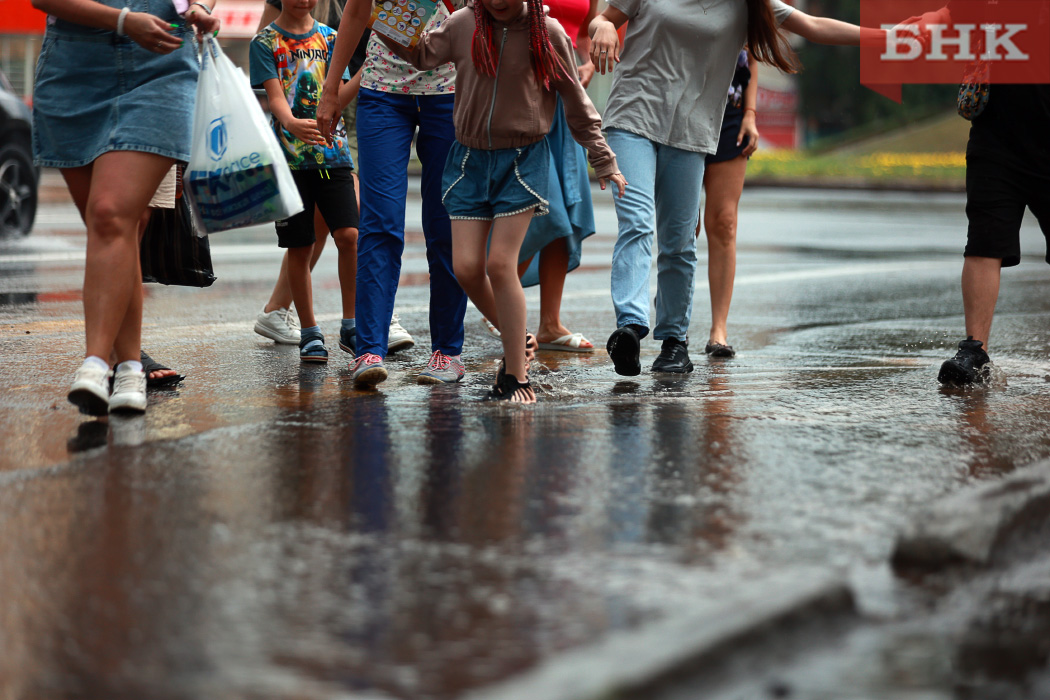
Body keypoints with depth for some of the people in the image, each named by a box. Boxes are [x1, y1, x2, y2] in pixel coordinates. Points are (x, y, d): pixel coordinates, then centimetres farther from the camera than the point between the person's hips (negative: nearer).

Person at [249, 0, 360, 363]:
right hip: (289, 156, -2)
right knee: (300, 248, 2)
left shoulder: (328, 37, 11)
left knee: (349, 236, -11)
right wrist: (291, 123, -30)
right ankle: (310, 333, 13)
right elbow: (275, 96, -8)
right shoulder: (265, 42, 4)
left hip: (332, 152, 2)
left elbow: (337, 97, 4)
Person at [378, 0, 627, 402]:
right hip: (470, 158, 3)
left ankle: (516, 375, 0)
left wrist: (604, 162, 8)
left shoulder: (547, 33, -3)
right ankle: (516, 338, 21)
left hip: (523, 161, -3)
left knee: (500, 263, -11)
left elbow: (576, 102, 4)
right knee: (466, 266, -4)